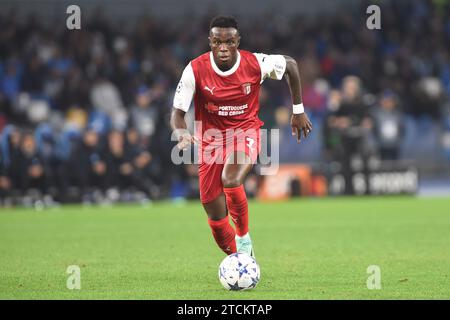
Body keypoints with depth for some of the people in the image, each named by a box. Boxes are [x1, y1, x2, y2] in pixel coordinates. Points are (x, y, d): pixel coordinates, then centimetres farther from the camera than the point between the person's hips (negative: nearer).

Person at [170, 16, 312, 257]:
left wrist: (298, 110, 8)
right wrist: (182, 135, -36)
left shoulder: (256, 64, -16)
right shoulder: (195, 70, -17)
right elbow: (177, 113, -13)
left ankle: (244, 238, -10)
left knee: (231, 179, -35)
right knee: (216, 220, -1)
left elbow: (290, 65, 5)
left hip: (246, 132, -1)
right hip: (211, 139, 1)